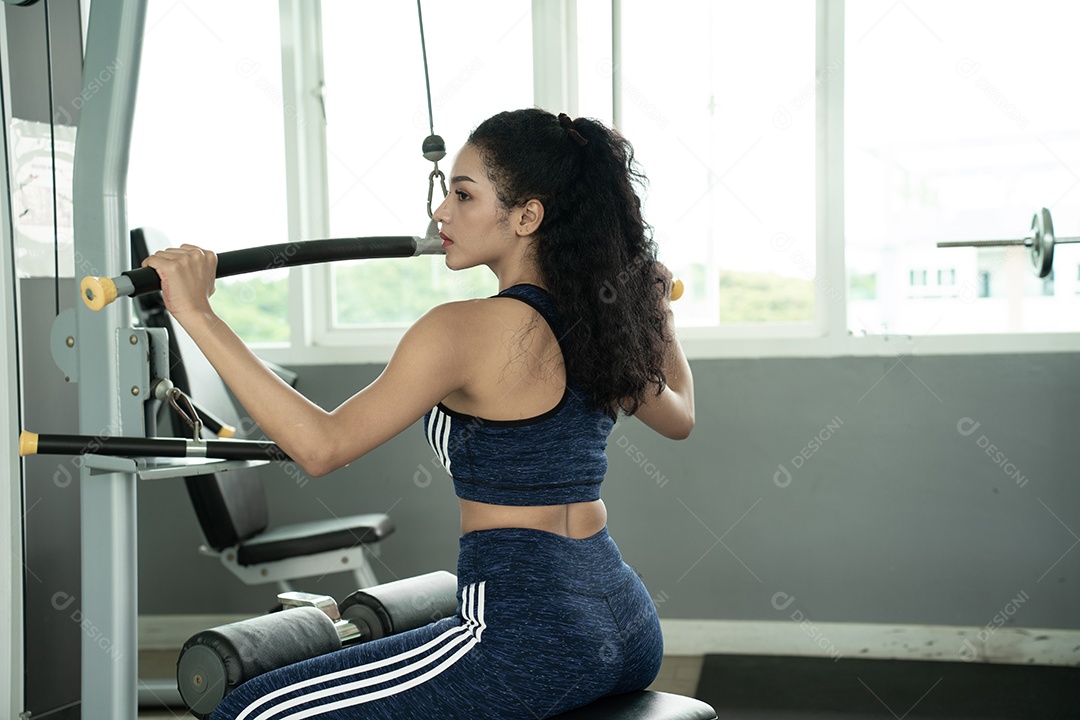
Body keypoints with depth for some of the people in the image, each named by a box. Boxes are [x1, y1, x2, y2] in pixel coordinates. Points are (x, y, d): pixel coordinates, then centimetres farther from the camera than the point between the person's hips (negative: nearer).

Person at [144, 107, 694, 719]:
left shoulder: (467, 330, -16)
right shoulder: (604, 317, 6)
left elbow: (321, 445, -22)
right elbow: (679, 415, 24)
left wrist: (198, 315, -21)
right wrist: (659, 305, 40)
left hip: (534, 642, -9)